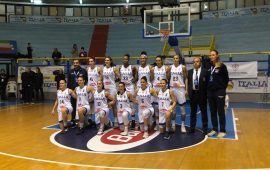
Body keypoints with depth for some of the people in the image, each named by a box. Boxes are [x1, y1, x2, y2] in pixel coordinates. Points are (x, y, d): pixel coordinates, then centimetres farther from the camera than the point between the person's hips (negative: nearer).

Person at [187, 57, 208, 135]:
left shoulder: (205, 71, -3)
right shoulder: (190, 72, 9)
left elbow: (207, 83, -4)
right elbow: (188, 82, 11)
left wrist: (206, 93, -9)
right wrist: (189, 92, 2)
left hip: (202, 94, -3)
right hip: (193, 93, 3)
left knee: (203, 112, 6)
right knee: (193, 112, 11)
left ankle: (205, 129, 16)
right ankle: (192, 128, 20)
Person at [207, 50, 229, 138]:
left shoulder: (222, 66, -8)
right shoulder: (209, 66, 8)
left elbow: (226, 79, -5)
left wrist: (222, 88, -1)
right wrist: (208, 87, 5)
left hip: (219, 92, -5)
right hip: (210, 92, 6)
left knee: (221, 112, 2)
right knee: (213, 112, 11)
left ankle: (222, 131, 11)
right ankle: (214, 129, 22)